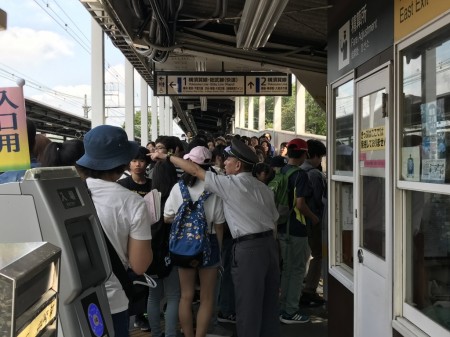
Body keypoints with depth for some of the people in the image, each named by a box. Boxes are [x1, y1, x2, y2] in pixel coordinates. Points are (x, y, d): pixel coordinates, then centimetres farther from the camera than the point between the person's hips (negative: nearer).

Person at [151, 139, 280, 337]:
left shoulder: (230, 184, -9)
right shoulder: (263, 188, 12)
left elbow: (195, 170, -4)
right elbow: (274, 222, 12)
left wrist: (166, 157, 5)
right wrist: (268, 243, 19)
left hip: (248, 248, -7)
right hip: (269, 244, 8)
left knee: (248, 306, 4)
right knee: (269, 304, 16)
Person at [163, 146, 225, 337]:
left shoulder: (178, 188, -10)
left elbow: (167, 218, -2)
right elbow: (219, 225, -7)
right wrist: (219, 249, 5)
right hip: (208, 243, -2)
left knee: (186, 295, 18)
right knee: (207, 297, 13)